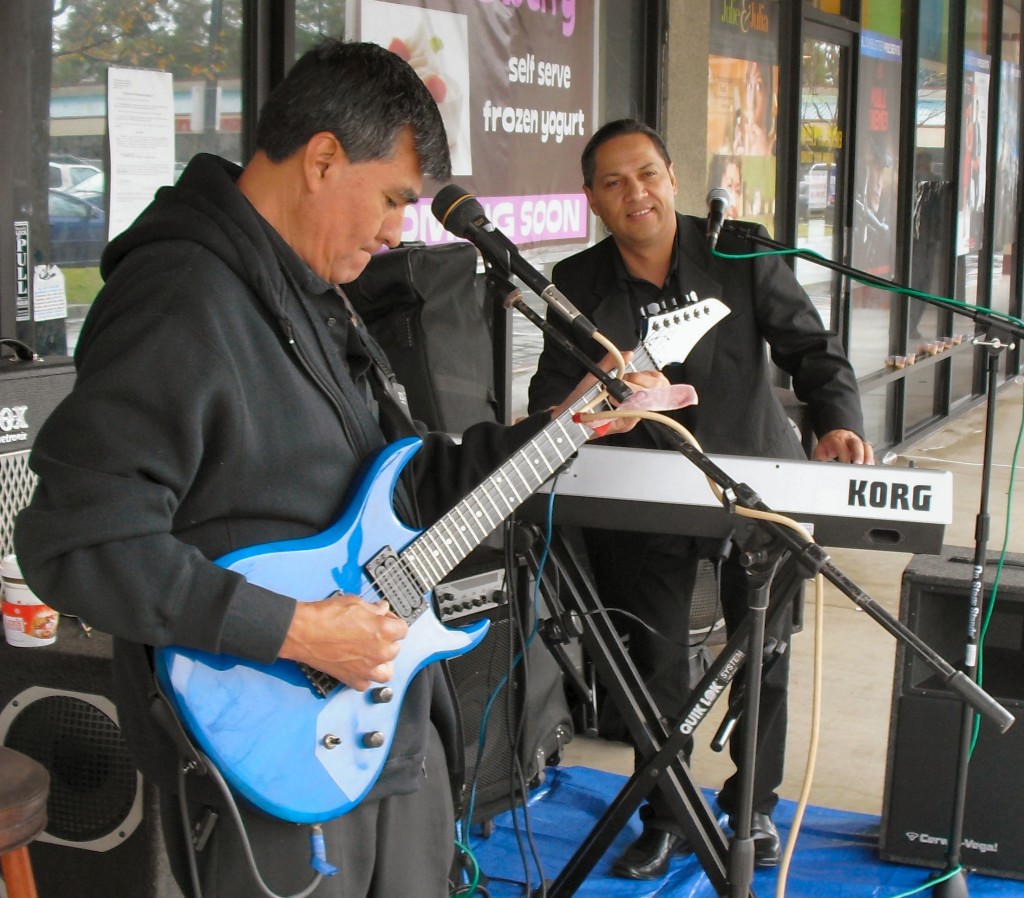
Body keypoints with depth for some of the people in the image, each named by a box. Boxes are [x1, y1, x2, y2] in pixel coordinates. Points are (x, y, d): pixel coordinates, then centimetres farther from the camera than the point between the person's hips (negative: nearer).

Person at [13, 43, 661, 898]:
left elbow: (410, 481, 19)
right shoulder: (180, 299, -20)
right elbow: (79, 542, -27)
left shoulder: (317, 299, 12)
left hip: (393, 725, 9)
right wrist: (293, 631, -25)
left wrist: (567, 421, 12)